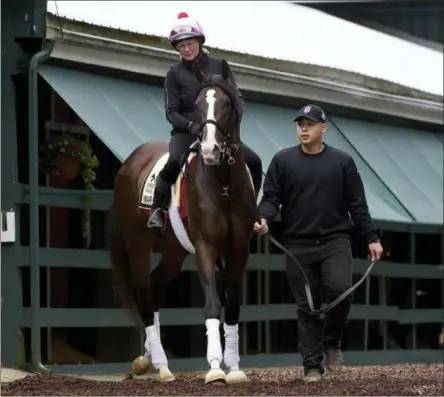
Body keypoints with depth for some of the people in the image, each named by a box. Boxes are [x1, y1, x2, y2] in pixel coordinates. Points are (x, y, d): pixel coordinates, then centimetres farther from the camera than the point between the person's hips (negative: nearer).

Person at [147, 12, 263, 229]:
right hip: (186, 131, -2)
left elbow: (237, 99, 3)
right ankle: (157, 208, -15)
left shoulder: (219, 66, 3)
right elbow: (171, 111, -4)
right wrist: (191, 125, -23)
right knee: (175, 161, -34)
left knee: (254, 162, -17)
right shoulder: (174, 73, 0)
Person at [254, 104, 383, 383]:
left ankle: (332, 343, 3)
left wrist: (371, 238, 3)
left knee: (340, 289, -22)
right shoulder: (283, 160, 5)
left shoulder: (342, 162, 7)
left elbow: (357, 204, 7)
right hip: (298, 245, 0)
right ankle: (312, 365, 10)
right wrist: (264, 219, -18)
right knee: (307, 307, 1)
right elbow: (271, 197, 3)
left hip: (335, 242, 0)